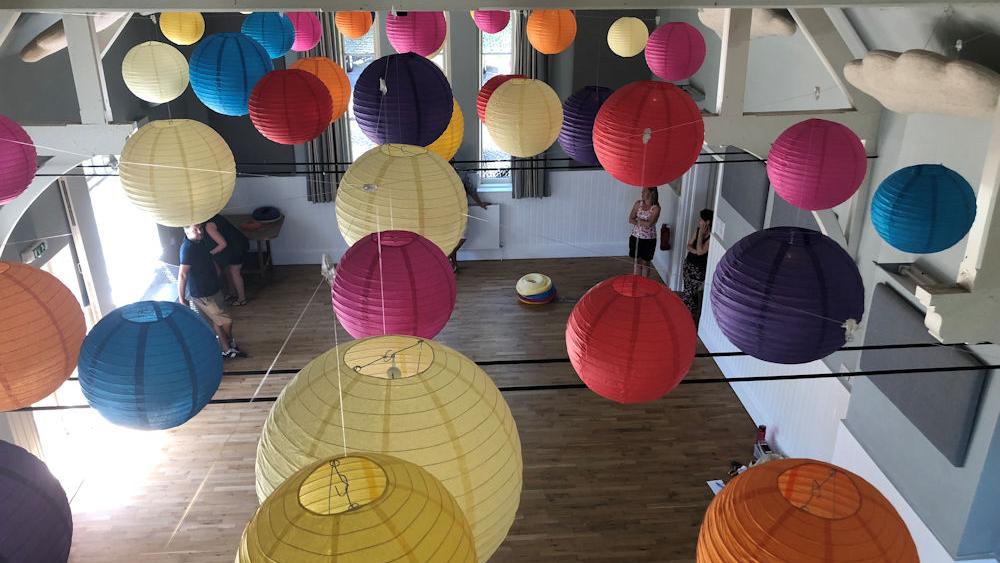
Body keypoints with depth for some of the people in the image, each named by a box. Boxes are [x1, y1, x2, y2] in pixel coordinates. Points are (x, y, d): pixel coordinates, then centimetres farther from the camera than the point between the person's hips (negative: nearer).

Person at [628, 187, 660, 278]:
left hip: (648, 240, -3)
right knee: (636, 261, 11)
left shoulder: (656, 208, -13)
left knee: (645, 262, 10)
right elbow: (630, 219, -4)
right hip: (635, 237, 3)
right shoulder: (638, 204, 0)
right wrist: (643, 223, -17)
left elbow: (649, 223, -22)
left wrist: (638, 220, -8)